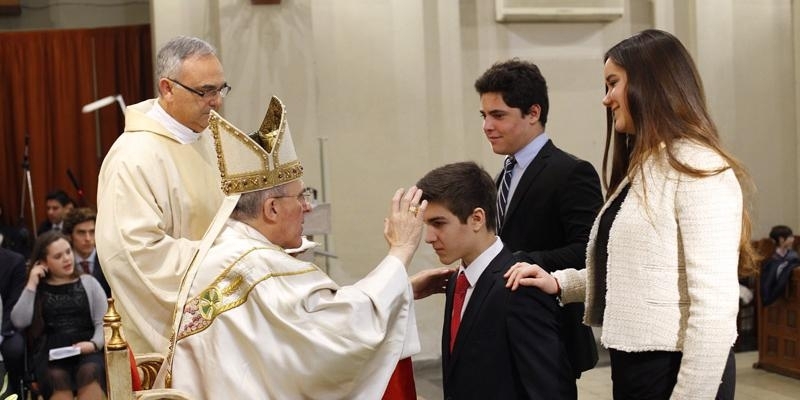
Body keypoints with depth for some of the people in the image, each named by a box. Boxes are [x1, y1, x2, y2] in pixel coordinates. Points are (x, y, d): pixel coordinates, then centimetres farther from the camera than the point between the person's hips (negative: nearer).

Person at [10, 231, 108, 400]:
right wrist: (31, 284, 2)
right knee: (58, 380, -35)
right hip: (50, 353, 0)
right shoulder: (37, 289, 18)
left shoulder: (88, 282, 18)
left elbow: (103, 322, 9)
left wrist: (94, 344, -11)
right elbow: (19, 321, 2)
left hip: (86, 351, 0)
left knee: (89, 374, -36)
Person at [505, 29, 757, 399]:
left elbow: (715, 306, -21)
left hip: (675, 370, -9)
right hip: (631, 364, 9)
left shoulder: (697, 170, -16)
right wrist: (559, 282, 4)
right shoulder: (640, 169, 14)